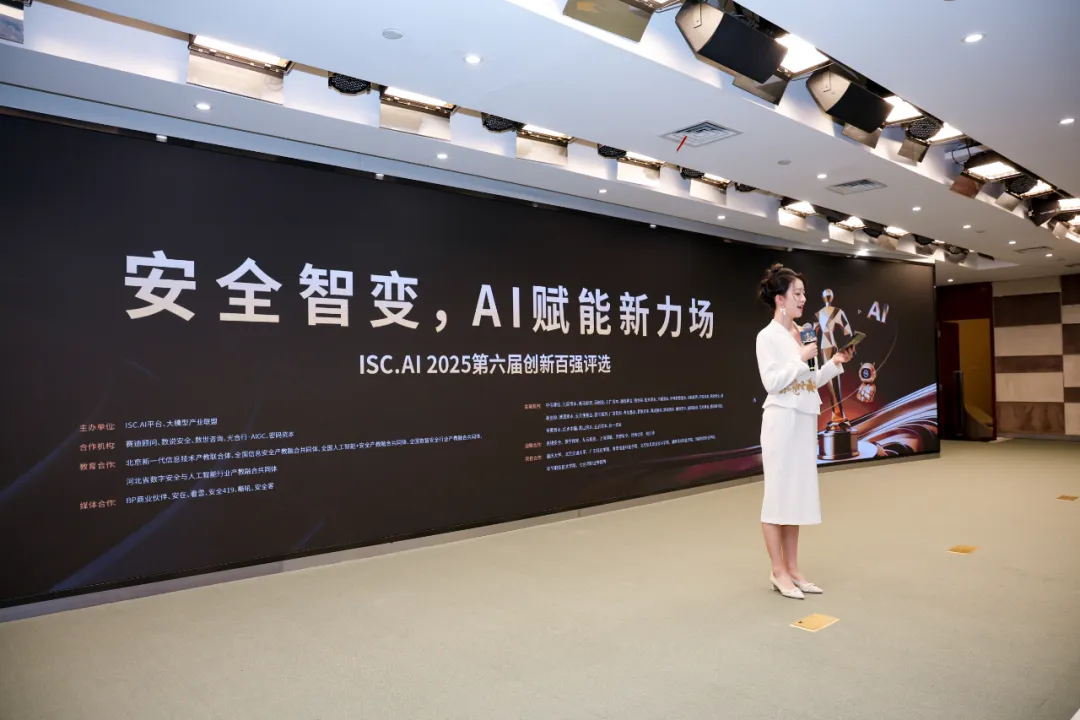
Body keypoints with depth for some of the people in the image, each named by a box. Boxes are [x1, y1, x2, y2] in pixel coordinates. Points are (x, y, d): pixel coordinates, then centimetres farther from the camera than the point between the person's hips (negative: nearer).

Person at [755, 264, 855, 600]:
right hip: (781, 421, -8)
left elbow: (810, 382, 16)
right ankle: (779, 572, 9)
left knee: (797, 494, 11)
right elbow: (772, 382, -18)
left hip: (804, 421, 8)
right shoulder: (768, 336, -10)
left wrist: (835, 363, 5)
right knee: (778, 493, -1)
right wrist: (801, 358, -16)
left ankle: (792, 569, 20)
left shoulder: (800, 335, 13)